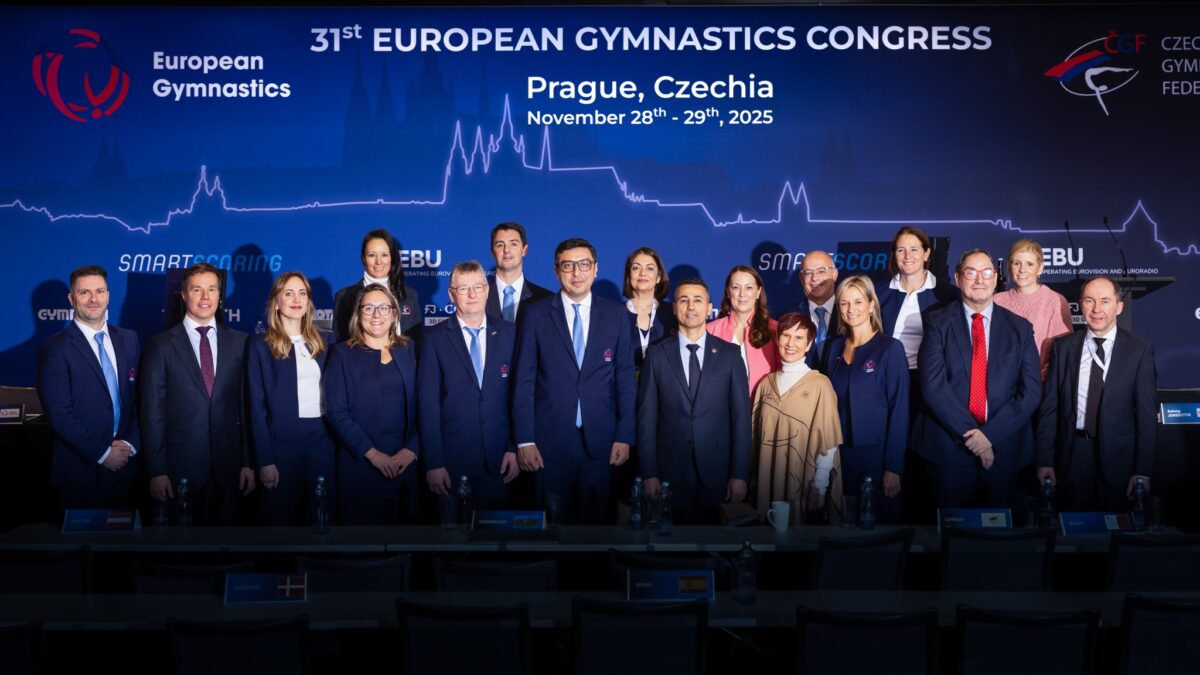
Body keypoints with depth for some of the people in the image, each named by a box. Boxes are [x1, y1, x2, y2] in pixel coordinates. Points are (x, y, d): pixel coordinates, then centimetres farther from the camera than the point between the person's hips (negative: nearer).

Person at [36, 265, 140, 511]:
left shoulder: (128, 339, 8)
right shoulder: (54, 349, -8)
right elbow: (59, 414, -13)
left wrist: (131, 443, -5)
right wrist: (102, 453, -13)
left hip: (126, 463, 4)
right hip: (81, 469, -4)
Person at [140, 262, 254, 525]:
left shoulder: (240, 343, 6)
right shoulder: (161, 346, 0)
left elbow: (247, 405, 6)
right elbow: (152, 412, -1)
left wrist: (248, 463, 3)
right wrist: (157, 471, -6)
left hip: (227, 466, 2)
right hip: (179, 466, -2)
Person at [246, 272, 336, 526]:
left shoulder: (324, 341, 11)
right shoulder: (261, 345, 0)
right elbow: (257, 405, -4)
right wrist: (265, 461, -10)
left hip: (323, 438, 3)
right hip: (282, 442, -3)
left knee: (324, 514, 6)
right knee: (282, 517, 5)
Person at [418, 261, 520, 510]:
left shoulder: (509, 333, 5)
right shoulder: (434, 339, -1)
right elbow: (428, 404, -4)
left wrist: (515, 448, -1)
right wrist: (433, 463, -8)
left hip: (498, 460, 2)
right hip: (451, 460, -1)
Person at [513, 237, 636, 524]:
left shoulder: (615, 314, 6)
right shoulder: (536, 315, 2)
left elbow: (626, 379, 6)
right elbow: (524, 381, 0)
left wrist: (624, 436, 0)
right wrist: (524, 440, -5)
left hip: (601, 441, 1)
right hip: (550, 440, -1)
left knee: (595, 517, 6)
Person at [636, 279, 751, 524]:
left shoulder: (730, 354, 3)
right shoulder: (656, 355, 3)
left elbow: (741, 416, 2)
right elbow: (647, 417, 2)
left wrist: (740, 475, -4)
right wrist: (649, 474, -4)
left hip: (717, 472, 0)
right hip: (670, 471, 0)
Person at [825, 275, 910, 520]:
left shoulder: (890, 348, -6)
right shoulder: (835, 347, 9)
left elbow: (899, 409, -9)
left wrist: (894, 468, -14)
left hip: (876, 454, -4)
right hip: (839, 454, 4)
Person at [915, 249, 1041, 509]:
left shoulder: (1020, 328, 6)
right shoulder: (938, 323, 0)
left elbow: (1031, 390, -2)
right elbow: (933, 385, -10)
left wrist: (991, 435, -13)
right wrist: (970, 434, -15)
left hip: (1002, 449, 2)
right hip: (949, 446, -2)